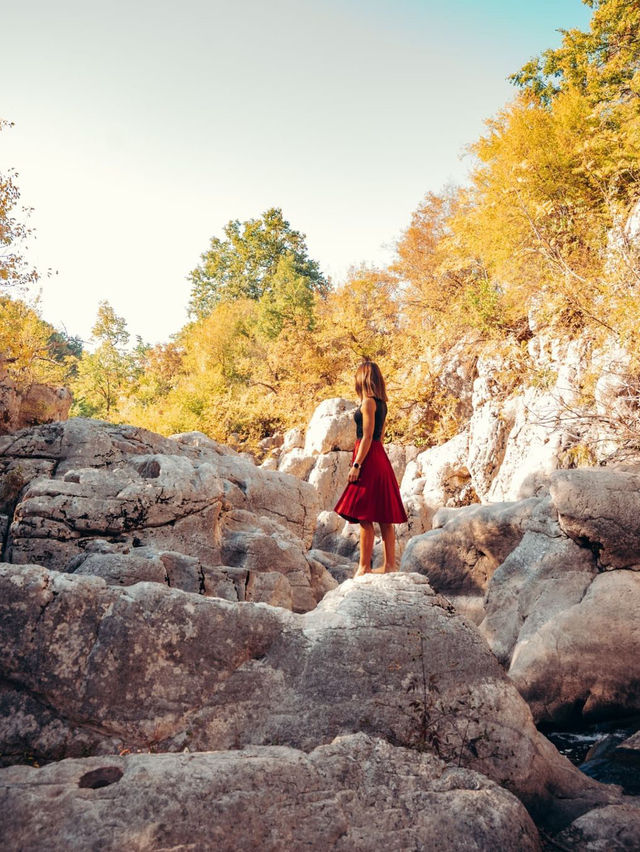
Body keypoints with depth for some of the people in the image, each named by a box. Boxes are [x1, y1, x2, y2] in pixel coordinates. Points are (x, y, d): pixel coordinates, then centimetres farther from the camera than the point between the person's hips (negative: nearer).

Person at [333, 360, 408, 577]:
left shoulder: (368, 402, -11)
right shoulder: (381, 403, 15)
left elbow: (367, 436, -16)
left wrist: (356, 464, -17)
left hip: (368, 458, -9)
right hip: (380, 457, 9)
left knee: (364, 517, -6)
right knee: (384, 517, 9)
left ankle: (364, 567, -3)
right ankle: (389, 564, 14)